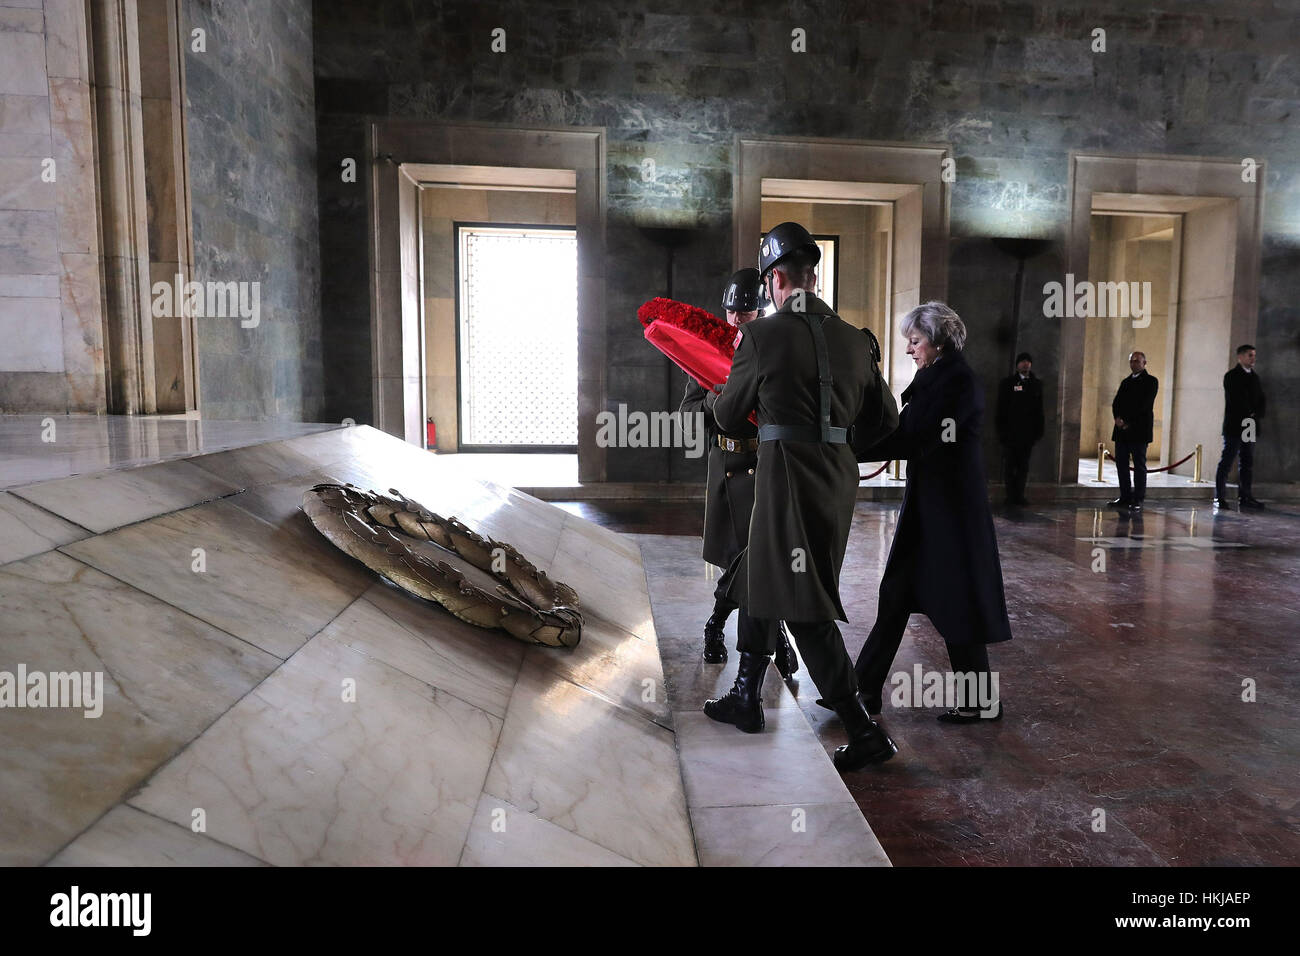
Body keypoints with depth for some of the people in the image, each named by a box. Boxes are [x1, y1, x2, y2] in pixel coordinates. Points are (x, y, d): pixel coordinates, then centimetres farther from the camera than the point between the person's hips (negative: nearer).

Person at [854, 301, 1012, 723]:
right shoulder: (935, 378, 13)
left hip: (950, 506, -9)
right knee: (896, 594, 9)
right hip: (928, 502, 9)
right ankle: (865, 689, 16)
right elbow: (913, 436, 10)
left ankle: (979, 701, 18)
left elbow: (913, 435, -22)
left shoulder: (958, 380, -16)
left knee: (955, 601, 2)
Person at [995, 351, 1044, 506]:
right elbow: (1001, 409, 0)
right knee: (1009, 466, -1)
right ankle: (1011, 496, 4)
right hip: (1010, 433, -3)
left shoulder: (1036, 384, 11)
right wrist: (1002, 430, -8)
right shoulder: (1008, 383, 3)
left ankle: (1019, 495, 9)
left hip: (1028, 433, 3)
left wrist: (1038, 430, 5)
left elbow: (1039, 410, 12)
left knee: (1023, 466, 4)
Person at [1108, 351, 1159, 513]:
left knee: (1139, 465, -3)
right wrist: (1117, 418, -8)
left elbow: (1144, 404, -10)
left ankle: (1138, 500, -2)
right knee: (1121, 463, 5)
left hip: (1139, 429, -6)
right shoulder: (1126, 382, 20)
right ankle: (1125, 497, 12)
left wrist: (1127, 421, -13)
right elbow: (1116, 403, 12)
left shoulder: (1150, 381, 1)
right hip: (1122, 429, 6)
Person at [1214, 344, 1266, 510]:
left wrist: (1256, 414, -4)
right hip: (1234, 426, -7)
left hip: (1250, 426, 7)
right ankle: (1219, 498, -4)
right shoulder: (1231, 376, -4)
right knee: (1226, 462, -6)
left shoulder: (1254, 376, 17)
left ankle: (1245, 497, 12)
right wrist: (1248, 415, -9)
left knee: (1248, 463, 8)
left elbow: (1261, 398, 13)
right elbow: (1235, 400, -13)